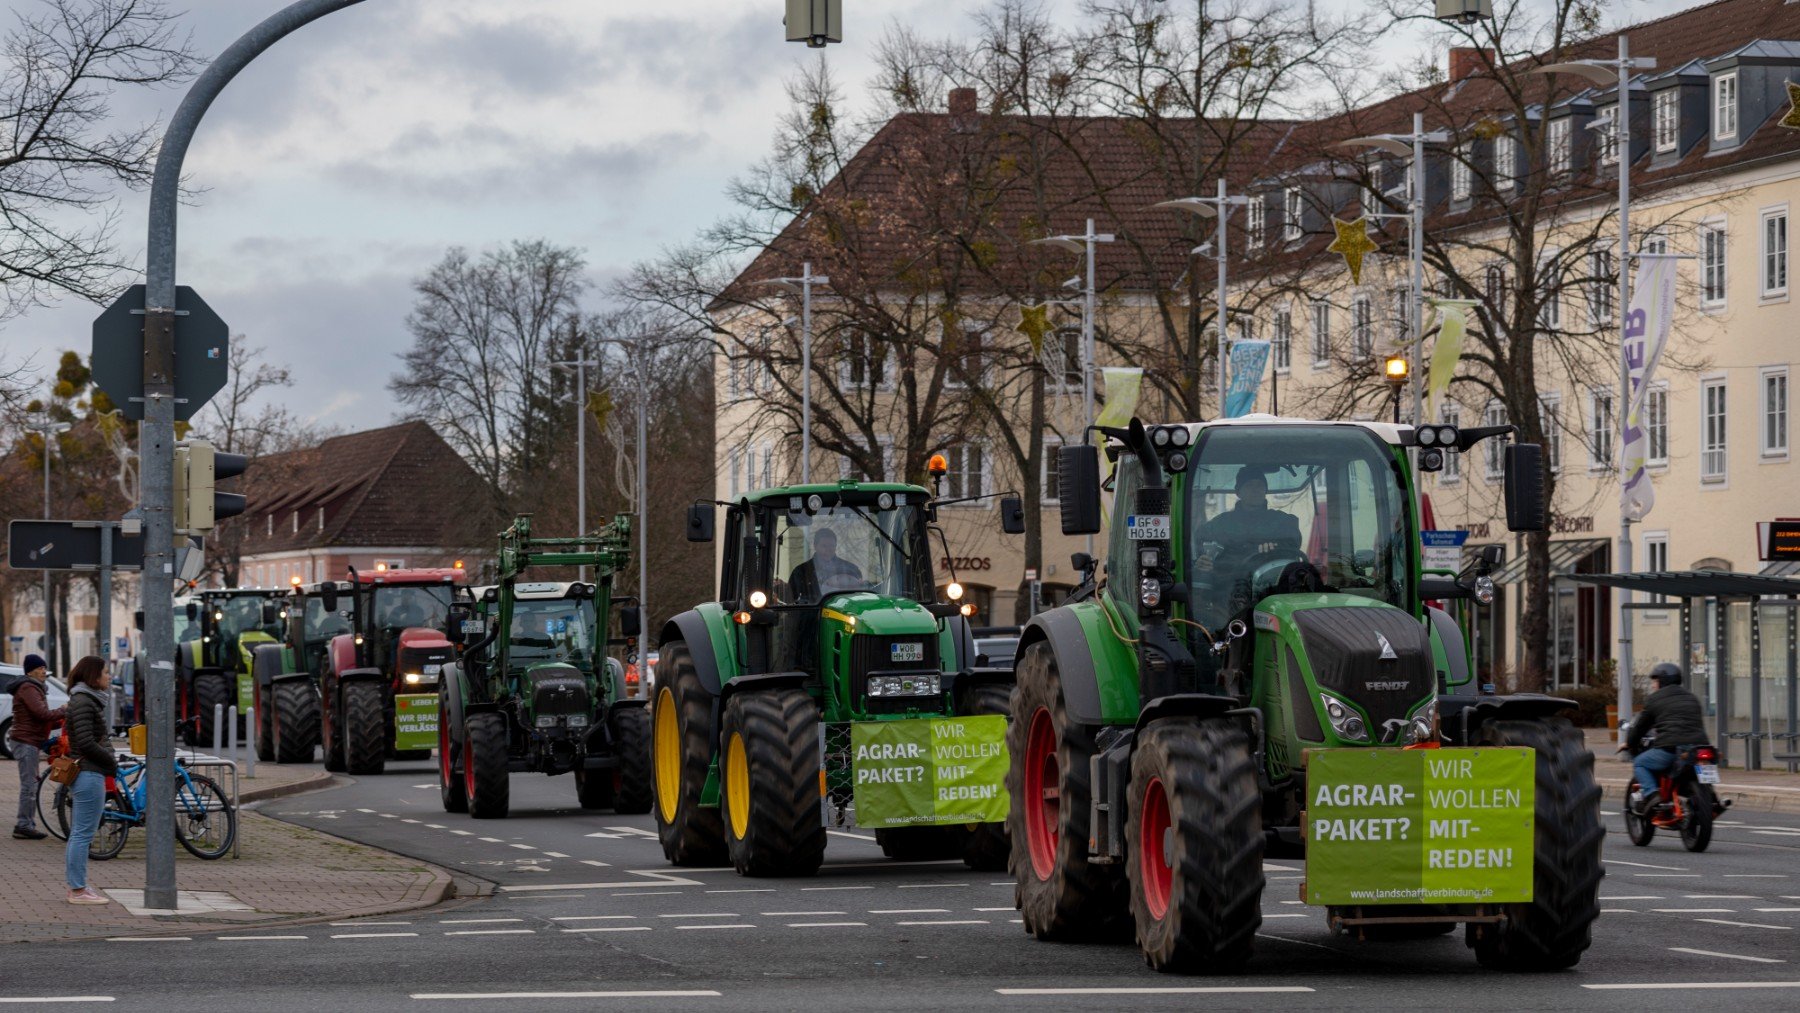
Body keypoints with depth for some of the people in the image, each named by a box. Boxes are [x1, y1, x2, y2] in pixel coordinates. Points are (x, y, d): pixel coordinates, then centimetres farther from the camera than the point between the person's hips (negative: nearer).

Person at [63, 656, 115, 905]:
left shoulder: (89, 700, 17)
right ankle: (78, 890, -5)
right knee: (83, 834, -7)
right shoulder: (83, 703, -14)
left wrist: (109, 760, 8)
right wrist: (112, 762, -9)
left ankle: (77, 887, 20)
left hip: (87, 774, 11)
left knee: (78, 834, 14)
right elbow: (86, 743, -21)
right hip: (89, 774, -11)